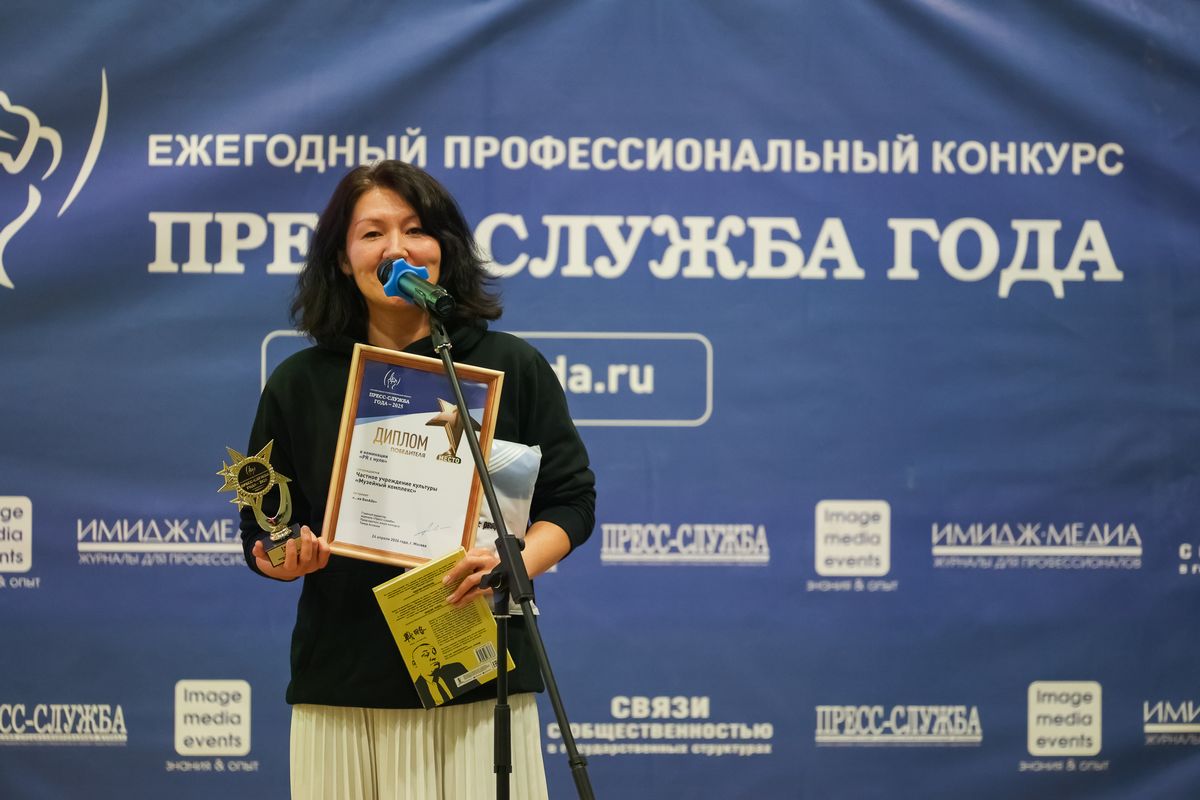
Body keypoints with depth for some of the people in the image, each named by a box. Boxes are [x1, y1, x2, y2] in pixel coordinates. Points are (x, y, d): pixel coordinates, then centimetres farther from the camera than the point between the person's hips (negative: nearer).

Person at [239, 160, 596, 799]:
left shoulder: (513, 368, 5)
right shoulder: (299, 384, 8)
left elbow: (570, 499, 7)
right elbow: (261, 529, 12)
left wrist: (517, 563, -13)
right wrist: (287, 560, -12)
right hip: (342, 691, 1)